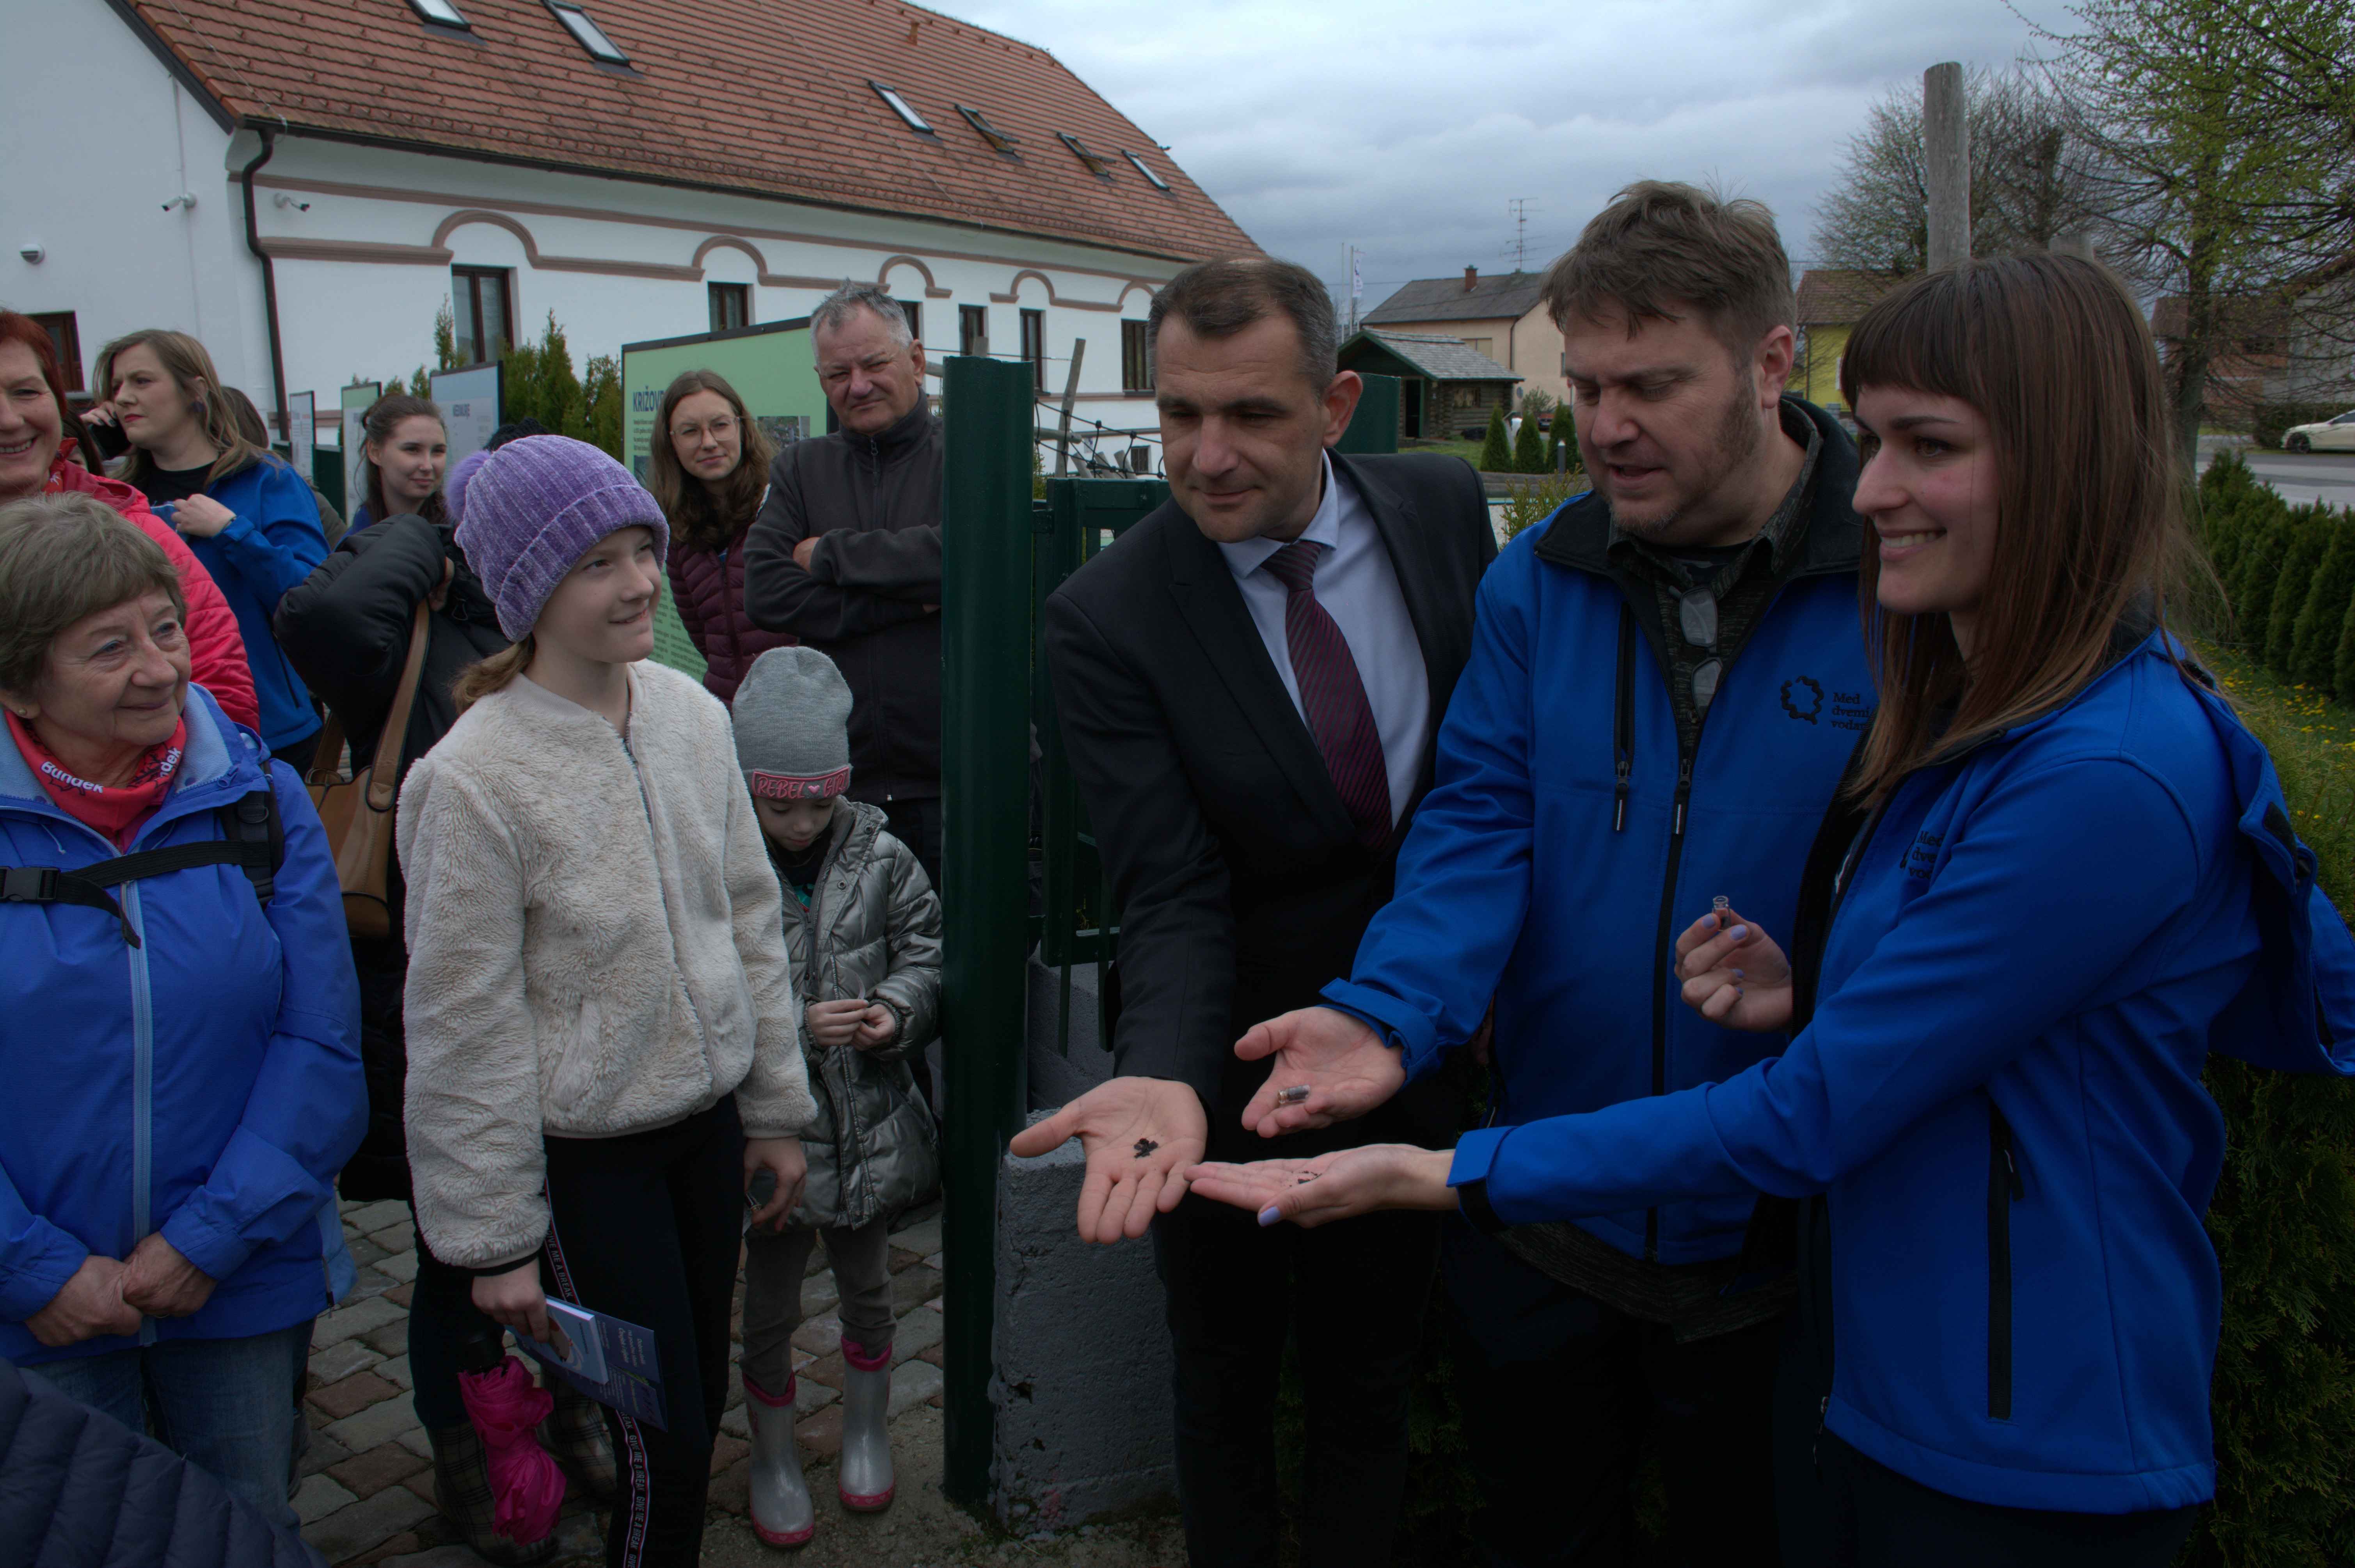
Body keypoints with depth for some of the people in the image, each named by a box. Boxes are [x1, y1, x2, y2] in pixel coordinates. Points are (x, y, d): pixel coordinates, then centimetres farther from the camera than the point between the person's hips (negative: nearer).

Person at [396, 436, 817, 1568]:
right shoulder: (475, 777, -18)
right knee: (665, 1436, 3)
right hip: (583, 1153, -5)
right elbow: (464, 1030, -13)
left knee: (702, 1395, 17)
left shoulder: (691, 714, -2)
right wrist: (493, 1239, -7)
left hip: (705, 1118, 5)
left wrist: (774, 1109, 11)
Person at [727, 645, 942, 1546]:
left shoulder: (878, 856, -6)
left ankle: (866, 1430, 46)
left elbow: (926, 946, 1)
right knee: (771, 1309, 14)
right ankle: (772, 1457, 38)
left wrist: (898, 1009, -17)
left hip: (869, 1123, 3)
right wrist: (797, 1027, -23)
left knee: (867, 1290, 21)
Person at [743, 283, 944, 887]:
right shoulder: (800, 469, 14)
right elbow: (766, 593, -1)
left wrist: (830, 553, -5)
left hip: (958, 774, -3)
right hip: (845, 781, 3)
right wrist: (907, 603, -11)